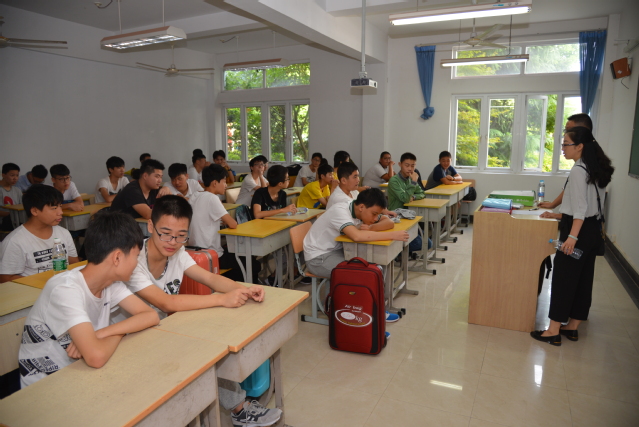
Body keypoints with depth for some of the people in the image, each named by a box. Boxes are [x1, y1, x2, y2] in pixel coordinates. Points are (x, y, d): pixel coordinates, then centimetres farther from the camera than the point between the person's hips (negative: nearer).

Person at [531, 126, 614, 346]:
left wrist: (572, 236, -26)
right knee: (583, 278, 13)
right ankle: (572, 327, 25)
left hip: (580, 231, -10)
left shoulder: (578, 171, -16)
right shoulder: (595, 169, 12)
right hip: (593, 230, 10)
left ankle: (554, 331, 4)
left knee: (563, 278, -3)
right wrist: (558, 215, 23)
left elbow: (580, 207, -22)